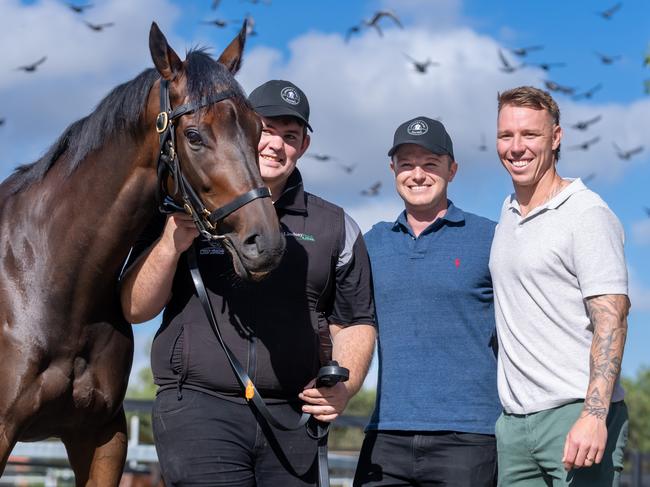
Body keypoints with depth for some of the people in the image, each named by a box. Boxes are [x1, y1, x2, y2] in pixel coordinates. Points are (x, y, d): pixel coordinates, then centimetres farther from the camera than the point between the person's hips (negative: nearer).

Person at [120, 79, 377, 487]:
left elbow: (355, 323, 14)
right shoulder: (186, 212, 7)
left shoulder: (335, 228, 12)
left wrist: (344, 387, -5)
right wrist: (171, 244, -12)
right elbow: (135, 309, 4)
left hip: (292, 418, 3)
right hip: (197, 408, -2)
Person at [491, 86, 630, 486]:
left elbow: (611, 321, -14)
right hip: (514, 422, 7)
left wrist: (594, 415, -24)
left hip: (574, 412, -7)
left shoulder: (587, 214, -7)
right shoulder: (507, 215, 16)